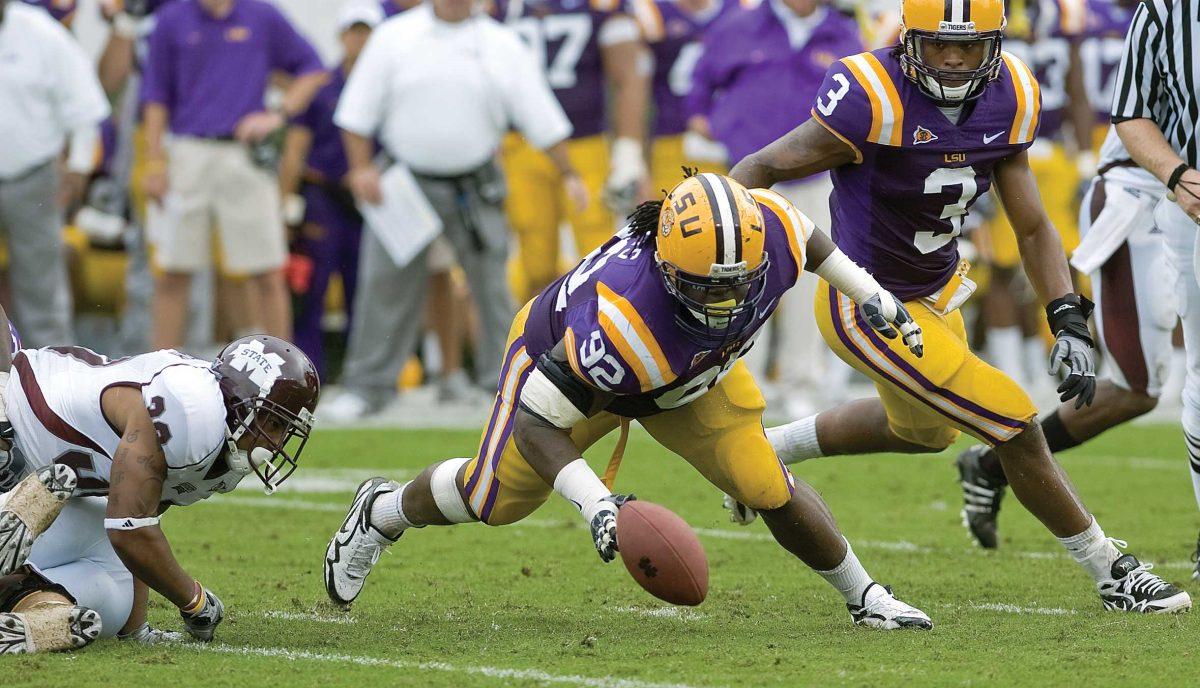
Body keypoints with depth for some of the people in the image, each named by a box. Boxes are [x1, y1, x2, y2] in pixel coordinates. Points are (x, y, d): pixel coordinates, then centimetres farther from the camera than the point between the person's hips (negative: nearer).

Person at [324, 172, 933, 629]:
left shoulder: (767, 233, -36)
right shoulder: (623, 320, -50)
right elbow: (537, 422, -39)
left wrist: (868, 291, -2)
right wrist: (593, 502, -51)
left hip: (692, 378, 4)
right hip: (560, 355, -4)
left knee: (769, 489, -10)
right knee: (493, 501, 13)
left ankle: (864, 596, 14)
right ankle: (384, 512, 46)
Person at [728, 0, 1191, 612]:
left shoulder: (1008, 99, -9)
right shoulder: (872, 98, -28)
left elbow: (1033, 229, -1)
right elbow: (763, 168, -19)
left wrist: (1069, 323, -11)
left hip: (935, 293, 8)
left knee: (924, 429, 32)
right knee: (1015, 428, -8)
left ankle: (771, 450, 49)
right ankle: (1111, 574, 11)